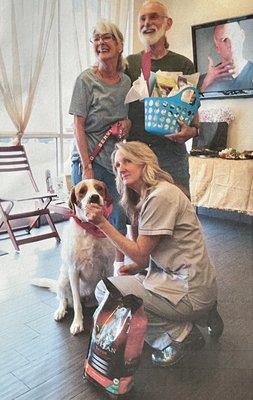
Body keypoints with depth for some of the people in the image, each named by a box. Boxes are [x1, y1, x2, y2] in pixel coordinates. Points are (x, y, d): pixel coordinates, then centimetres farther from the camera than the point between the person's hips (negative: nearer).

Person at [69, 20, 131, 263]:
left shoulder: (127, 81, 8)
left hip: (117, 159, 5)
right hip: (89, 159, -4)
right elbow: (78, 126, -9)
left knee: (118, 219, 11)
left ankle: (118, 264, 30)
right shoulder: (86, 79, -5)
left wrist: (127, 123, -3)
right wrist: (87, 167, -15)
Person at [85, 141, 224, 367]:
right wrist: (137, 267, -1)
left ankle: (180, 334, 0)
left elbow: (140, 254, -15)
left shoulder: (161, 195, -19)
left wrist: (102, 223, -15)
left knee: (104, 290, -6)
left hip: (190, 290, -10)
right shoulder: (145, 196, 13)